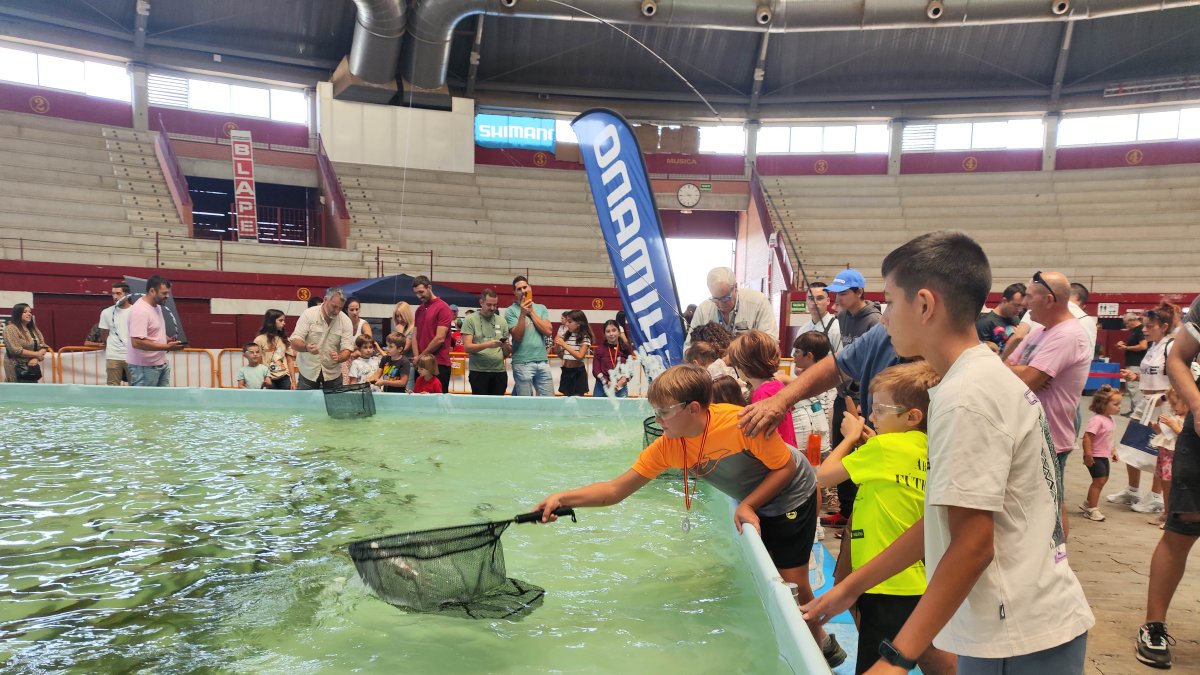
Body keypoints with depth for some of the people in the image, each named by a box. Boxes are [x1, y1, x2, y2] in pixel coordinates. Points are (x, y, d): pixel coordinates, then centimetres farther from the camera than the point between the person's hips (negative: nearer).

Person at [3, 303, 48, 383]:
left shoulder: (33, 329, 14)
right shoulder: (11, 329, -7)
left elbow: (43, 347, 9)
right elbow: (16, 350, -17)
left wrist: (36, 358, -10)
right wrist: (37, 354, -10)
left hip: (33, 368, 7)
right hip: (18, 370, -7)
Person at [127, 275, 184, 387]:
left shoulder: (157, 306, 10)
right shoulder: (140, 310, -21)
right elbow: (137, 342, -28)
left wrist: (167, 339, 4)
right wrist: (167, 347, -26)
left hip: (161, 363, 9)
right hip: (144, 367, -9)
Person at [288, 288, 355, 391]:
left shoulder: (346, 321, -6)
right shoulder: (308, 314, -10)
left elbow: (347, 350, -9)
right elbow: (294, 343, -13)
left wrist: (338, 358, -32)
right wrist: (306, 347, -35)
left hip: (333, 373, 1)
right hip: (308, 371, -1)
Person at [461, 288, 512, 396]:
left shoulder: (501, 321, 10)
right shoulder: (470, 319, 0)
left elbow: (507, 353, 13)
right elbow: (467, 347, -9)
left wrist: (507, 348, -10)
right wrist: (488, 344, -23)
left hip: (499, 371, 3)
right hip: (478, 371, -3)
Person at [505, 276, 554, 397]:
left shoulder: (541, 308, 10)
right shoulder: (511, 311, -2)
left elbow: (548, 331, -3)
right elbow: (517, 336, -10)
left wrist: (531, 312, -3)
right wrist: (522, 314, -16)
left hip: (543, 362, 4)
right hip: (522, 363, -4)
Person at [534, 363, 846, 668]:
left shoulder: (740, 423, -37)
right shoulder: (667, 446, -20)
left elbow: (786, 467, -22)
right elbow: (616, 489, -20)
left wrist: (747, 506, -27)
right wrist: (562, 498, -31)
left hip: (792, 496, -5)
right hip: (754, 504, 5)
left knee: (792, 582, -2)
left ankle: (820, 641, 27)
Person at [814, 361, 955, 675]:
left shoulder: (884, 446, -17)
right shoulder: (926, 450, 5)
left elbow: (823, 475, -12)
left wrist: (851, 436, 2)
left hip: (887, 586, -9)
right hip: (915, 582, 9)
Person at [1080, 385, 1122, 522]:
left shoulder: (1109, 419, 8)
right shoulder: (1097, 420, -23)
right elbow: (1087, 437, -27)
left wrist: (1112, 452, 24)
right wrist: (1088, 454, -30)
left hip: (1104, 456, 10)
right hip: (1095, 457, -10)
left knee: (1103, 479, 16)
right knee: (1099, 480, -7)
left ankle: (1087, 504, 29)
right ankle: (1092, 510, 3)